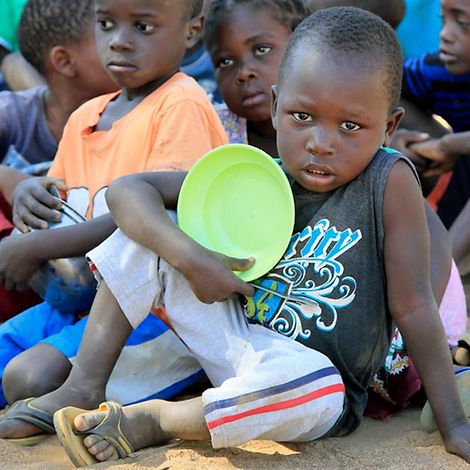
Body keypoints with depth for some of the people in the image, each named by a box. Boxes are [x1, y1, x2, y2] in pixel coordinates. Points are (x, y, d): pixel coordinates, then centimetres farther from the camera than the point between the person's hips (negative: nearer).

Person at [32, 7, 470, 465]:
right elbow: (126, 190, -7)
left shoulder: (389, 180, -18)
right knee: (151, 227, -6)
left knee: (314, 385, -41)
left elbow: (412, 306, -16)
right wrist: (190, 257, -24)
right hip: (236, 340, 4)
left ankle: (154, 419, -16)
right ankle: (82, 389, -3)